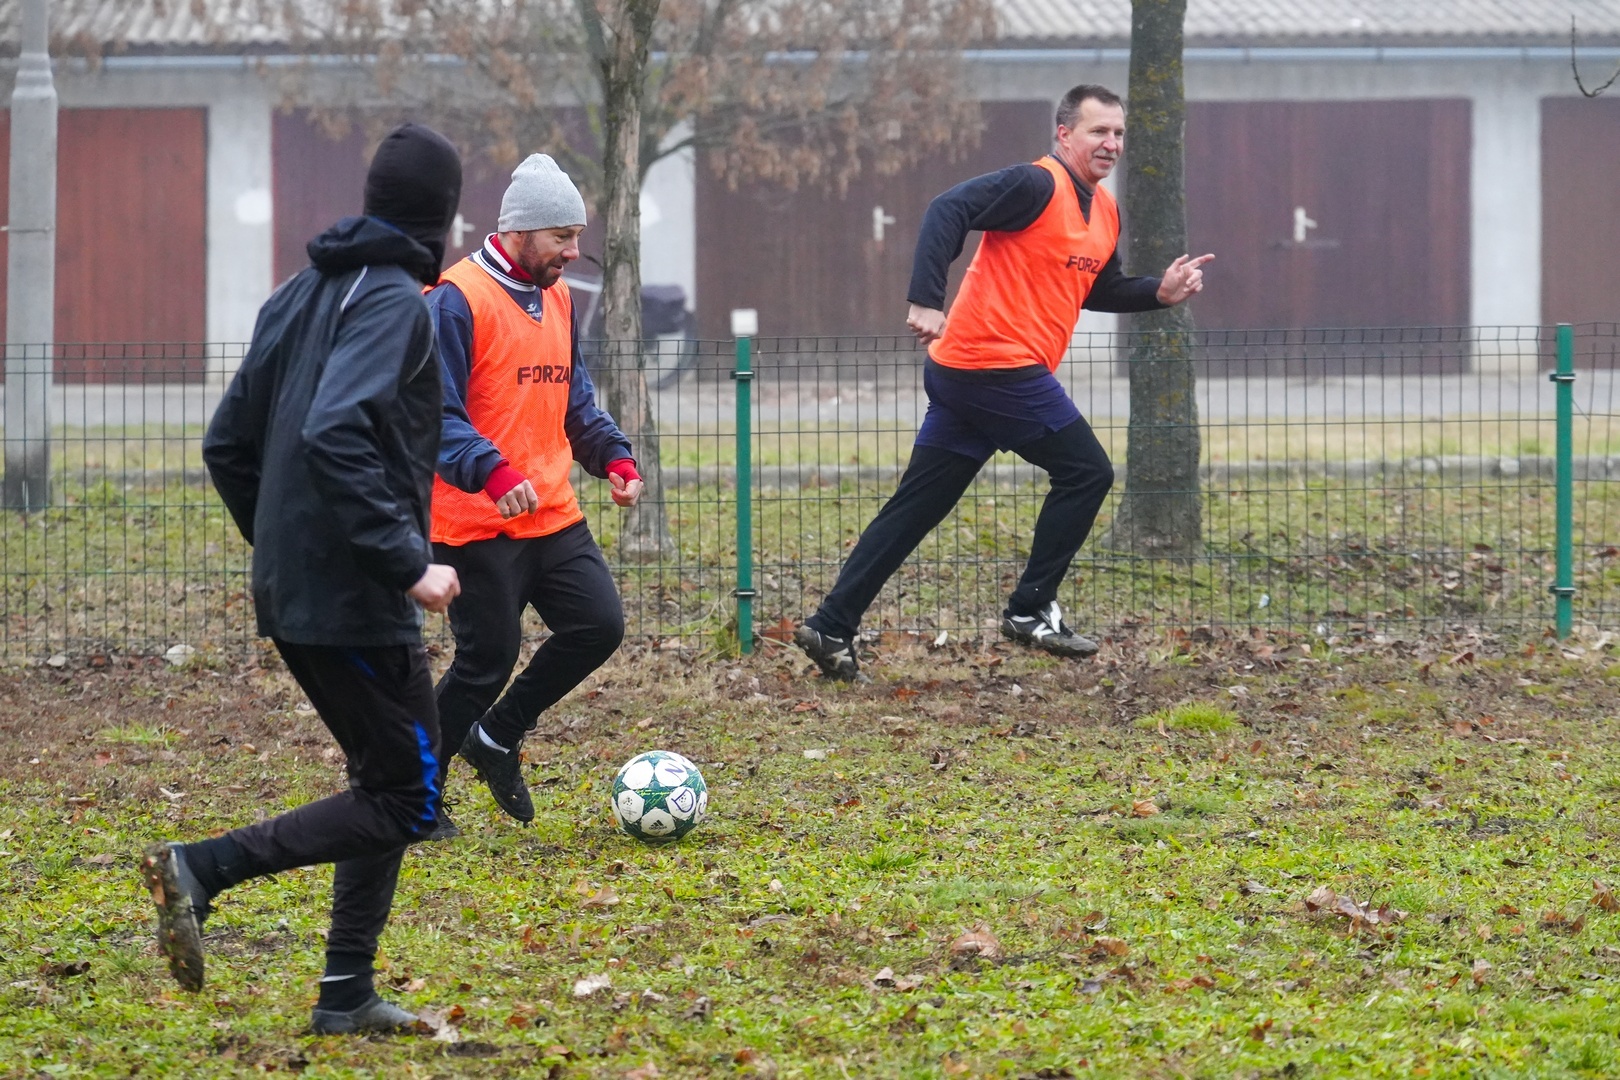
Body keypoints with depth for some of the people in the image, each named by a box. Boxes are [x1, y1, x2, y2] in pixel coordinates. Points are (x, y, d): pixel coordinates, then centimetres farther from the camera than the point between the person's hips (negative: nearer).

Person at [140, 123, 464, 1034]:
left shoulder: (305, 294, 13)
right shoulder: (394, 303, -13)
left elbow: (230, 444, 15)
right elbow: (334, 437, -27)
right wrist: (409, 563, -24)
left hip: (291, 594, 9)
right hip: (357, 602, -9)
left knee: (389, 783, 16)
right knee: (405, 800, -3)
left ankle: (348, 996, 13)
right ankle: (203, 869, -14)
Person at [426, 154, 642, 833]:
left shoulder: (557, 299, 13)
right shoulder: (458, 300, -13)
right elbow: (435, 413, -19)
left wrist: (612, 453, 7)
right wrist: (492, 473, -32)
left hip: (553, 515, 8)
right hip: (477, 523, -8)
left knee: (599, 625, -3)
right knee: (486, 661, -5)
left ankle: (498, 736, 16)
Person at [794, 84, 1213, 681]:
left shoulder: (1104, 212, 18)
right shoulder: (1037, 185, -11)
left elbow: (1097, 290, 30)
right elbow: (948, 210, -21)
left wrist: (1159, 291, 14)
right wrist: (925, 301, -29)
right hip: (999, 366, -10)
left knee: (915, 506, 8)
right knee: (1086, 473, -1)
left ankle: (831, 626, 8)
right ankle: (1030, 610, 4)